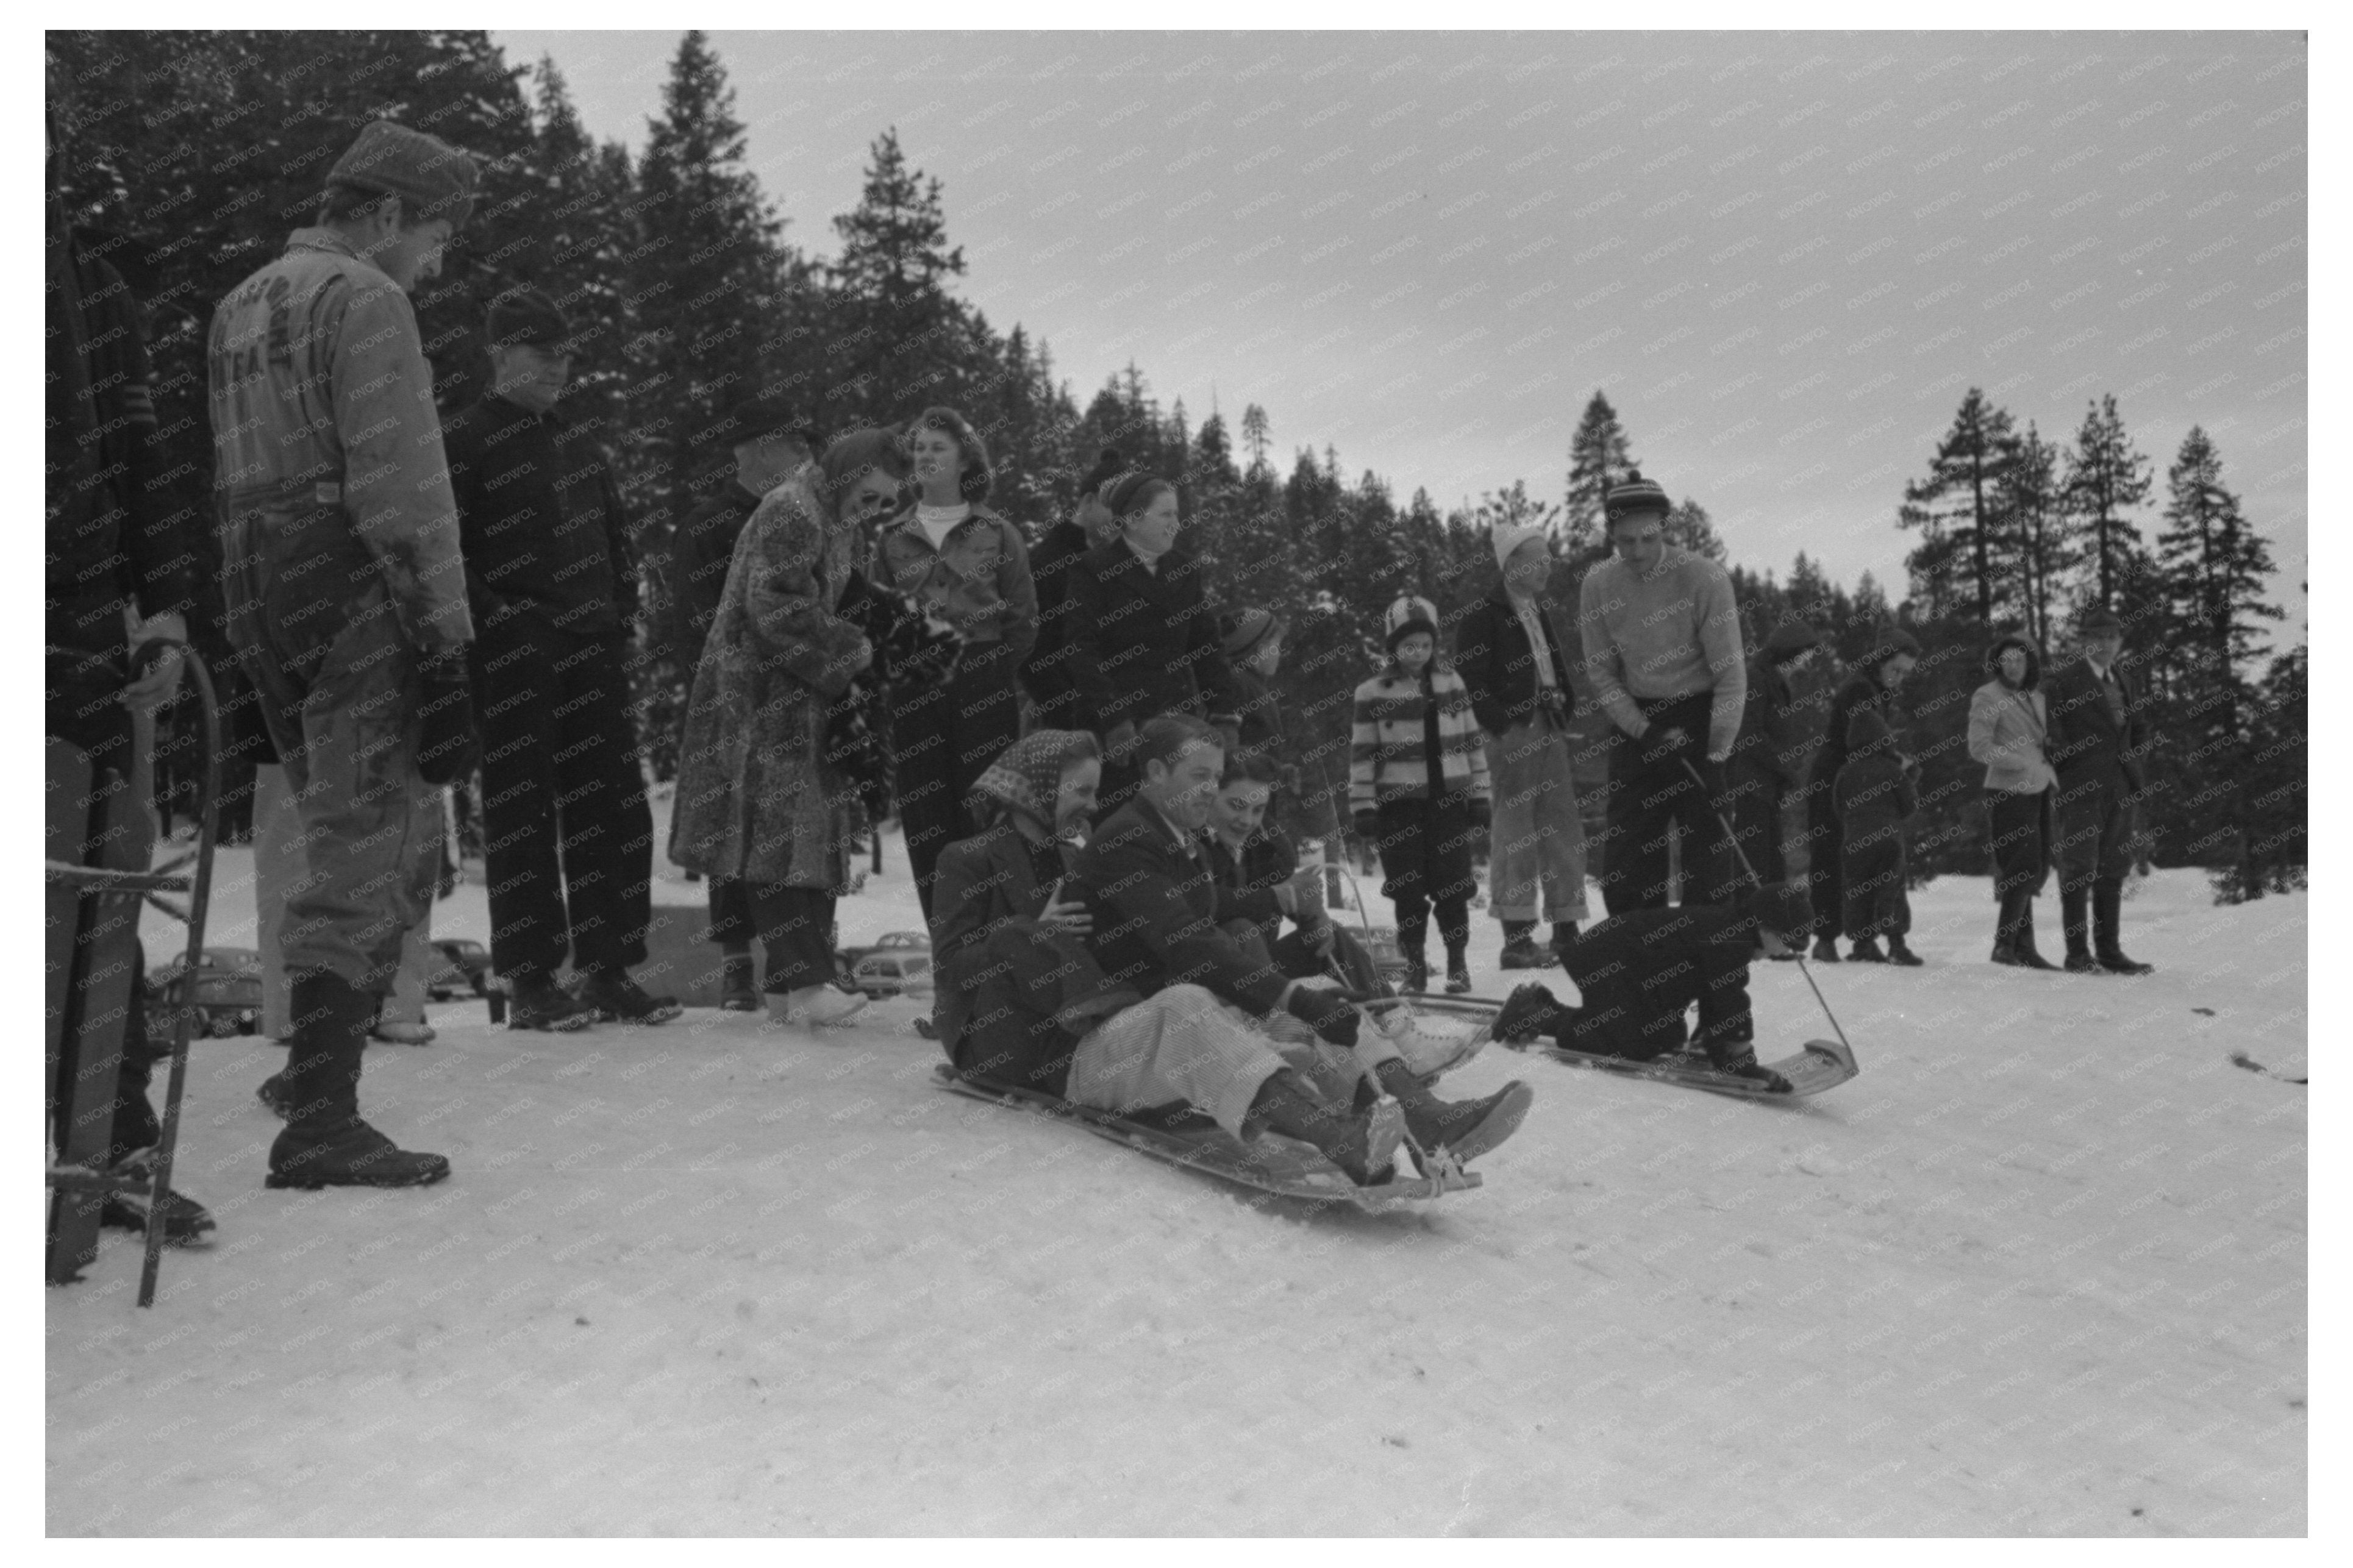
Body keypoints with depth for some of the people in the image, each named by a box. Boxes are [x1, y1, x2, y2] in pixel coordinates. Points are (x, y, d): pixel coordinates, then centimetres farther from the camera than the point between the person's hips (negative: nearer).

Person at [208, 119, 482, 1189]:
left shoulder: (239, 307, 23)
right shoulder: (363, 299, -6)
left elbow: (230, 483, 20)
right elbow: (401, 487, -16)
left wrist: (254, 633, 18)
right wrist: (443, 639, -16)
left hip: (259, 605, 9)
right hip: (358, 602, -9)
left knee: (362, 850, 15)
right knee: (360, 861, -7)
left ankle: (316, 1076, 17)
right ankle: (320, 1129, -6)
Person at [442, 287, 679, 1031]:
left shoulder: (580, 444, 19)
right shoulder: (466, 442, -1)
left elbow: (617, 539, 23)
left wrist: (618, 613, 11)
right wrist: (496, 621, -15)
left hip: (593, 654, 6)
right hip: (513, 661, -6)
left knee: (613, 810, 5)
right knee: (522, 816, -3)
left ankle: (610, 969, 13)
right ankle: (530, 980, 3)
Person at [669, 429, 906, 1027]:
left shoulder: (839, 524, 18)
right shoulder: (790, 513, -13)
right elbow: (779, 612, -21)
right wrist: (854, 653, -15)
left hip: (808, 704, 10)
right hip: (762, 702, -10)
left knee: (815, 837, 7)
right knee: (780, 837, -12)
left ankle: (791, 984, 11)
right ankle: (805, 981, -14)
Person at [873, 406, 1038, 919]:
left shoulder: (997, 534, 6)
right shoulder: (891, 538, 12)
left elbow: (1025, 620, 5)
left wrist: (994, 673, -3)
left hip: (984, 687, -2)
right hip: (914, 693, 2)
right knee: (926, 821, 0)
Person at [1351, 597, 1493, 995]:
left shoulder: (1451, 683, 7)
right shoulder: (1373, 693, -2)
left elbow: (1472, 742, 10)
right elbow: (1362, 754, -1)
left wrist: (1480, 795, 8)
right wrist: (1363, 807, -6)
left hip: (1449, 799, 2)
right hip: (1399, 805, -1)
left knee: (1452, 887, 1)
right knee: (1409, 891, 2)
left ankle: (1458, 962, 16)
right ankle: (1414, 964, 15)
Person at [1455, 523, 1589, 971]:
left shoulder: (1543, 613, 19)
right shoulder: (1484, 617, -6)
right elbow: (1471, 681, -12)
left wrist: (1564, 703, 11)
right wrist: (1501, 725, -17)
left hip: (1549, 729, 8)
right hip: (1511, 732, -8)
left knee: (1563, 828, 8)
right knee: (1515, 829, -7)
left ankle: (1567, 930, 15)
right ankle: (1516, 937, -4)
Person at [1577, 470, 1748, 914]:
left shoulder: (1703, 577, -16)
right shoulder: (1598, 586, -6)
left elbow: (1731, 674, -14)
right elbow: (1602, 674, 0)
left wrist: (1716, 755, -17)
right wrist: (1645, 732, -12)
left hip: (1701, 716, -3)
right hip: (1637, 721, 3)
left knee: (1708, 842, -7)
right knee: (1627, 849, 1)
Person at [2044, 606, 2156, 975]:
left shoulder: (2126, 684, 16)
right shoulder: (2064, 680, -2)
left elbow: (2140, 728, 28)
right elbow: (2053, 731, -6)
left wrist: (2136, 763, 14)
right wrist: (2067, 770, -11)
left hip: (2120, 788, 6)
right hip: (2079, 789, -6)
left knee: (2113, 870, 7)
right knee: (2078, 868, -6)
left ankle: (2109, 951, 12)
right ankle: (2077, 953, -5)